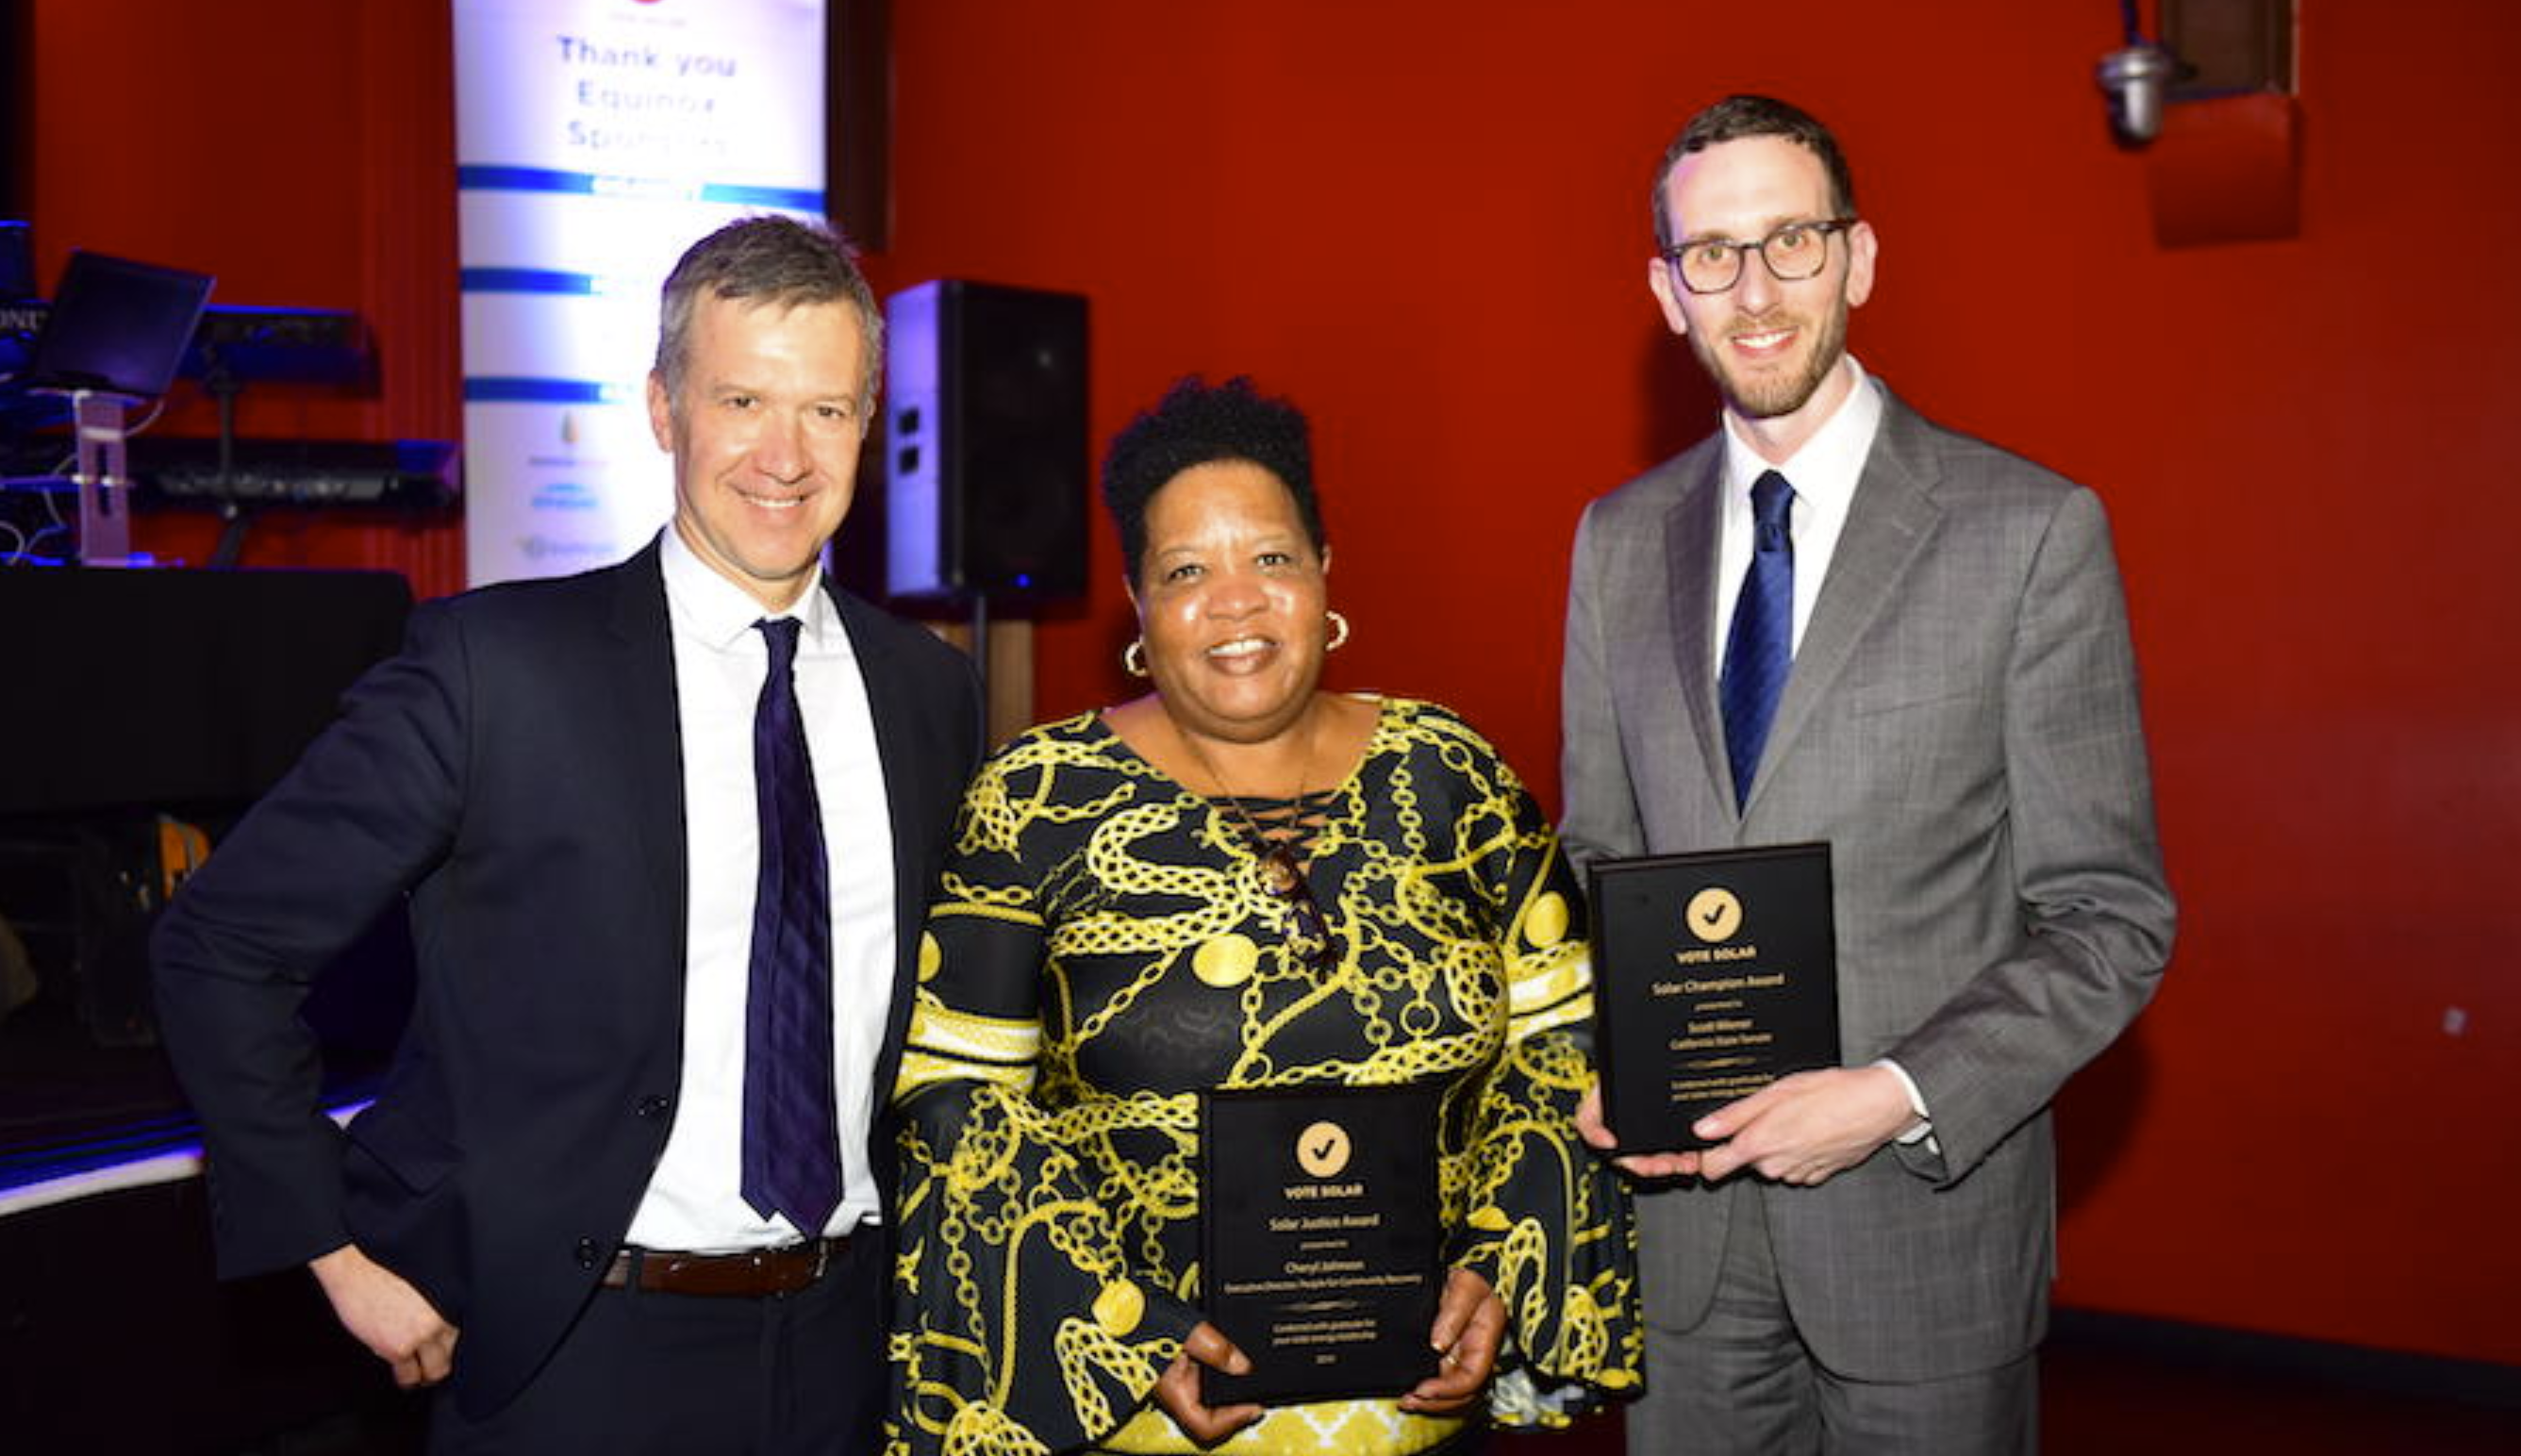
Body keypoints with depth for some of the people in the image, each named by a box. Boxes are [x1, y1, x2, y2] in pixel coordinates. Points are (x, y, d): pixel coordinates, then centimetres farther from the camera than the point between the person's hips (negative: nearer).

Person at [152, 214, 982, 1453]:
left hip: (844, 1348, 4)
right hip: (581, 1354, -4)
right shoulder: (497, 663, -12)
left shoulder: (928, 689, 1)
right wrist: (339, 1256, -7)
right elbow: (220, 944, -8)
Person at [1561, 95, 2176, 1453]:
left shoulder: (2032, 532, -8)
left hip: (1923, 1208, -3)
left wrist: (1901, 1096, -19)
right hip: (1677, 1202, 3)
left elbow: (2111, 918, -7)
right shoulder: (1618, 539, 4)